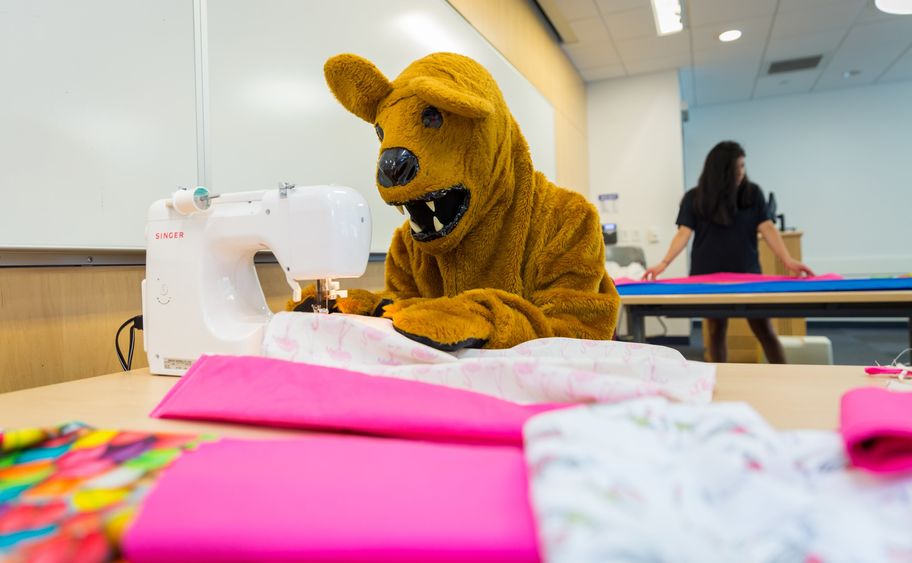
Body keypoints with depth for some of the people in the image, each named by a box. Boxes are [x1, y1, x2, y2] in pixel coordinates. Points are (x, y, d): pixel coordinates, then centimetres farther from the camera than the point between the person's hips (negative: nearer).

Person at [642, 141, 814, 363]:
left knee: (765, 331, 2)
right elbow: (684, 233, -10)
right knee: (716, 331, 8)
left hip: (747, 273, 0)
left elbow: (767, 228, -6)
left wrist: (788, 260, -20)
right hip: (709, 276, 0)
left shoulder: (753, 193, 0)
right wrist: (663, 264, -24)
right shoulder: (694, 198, -2)